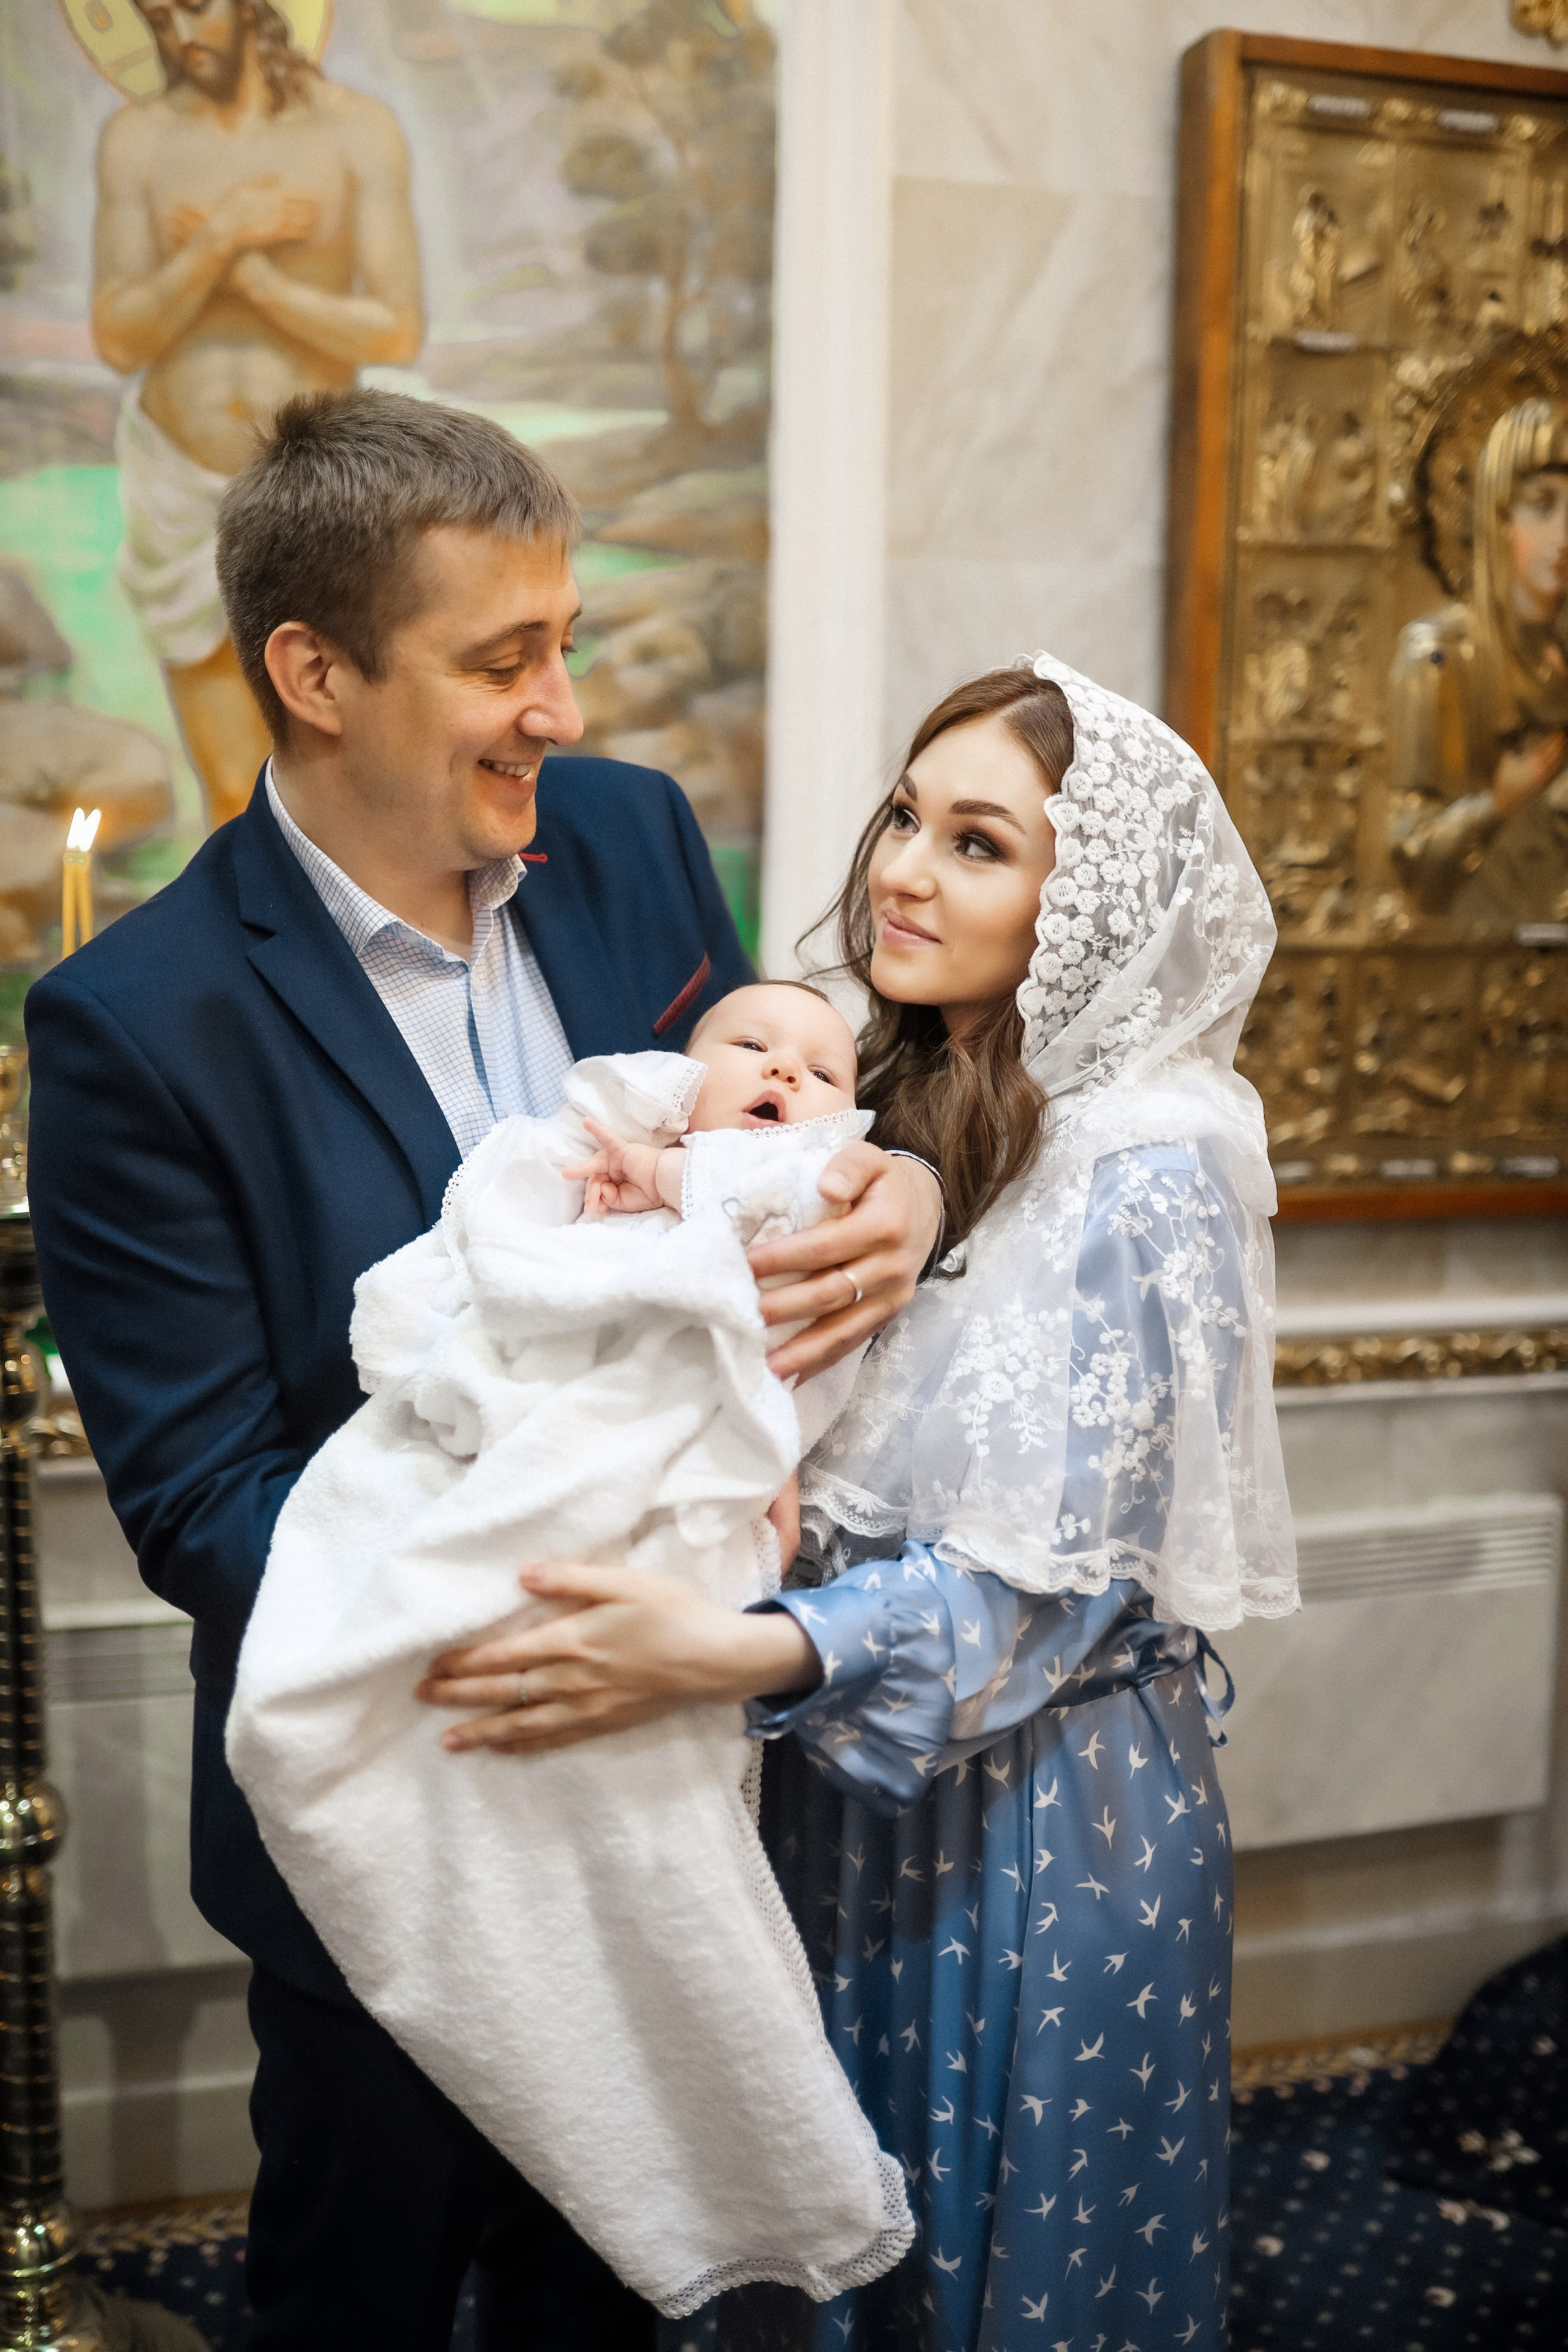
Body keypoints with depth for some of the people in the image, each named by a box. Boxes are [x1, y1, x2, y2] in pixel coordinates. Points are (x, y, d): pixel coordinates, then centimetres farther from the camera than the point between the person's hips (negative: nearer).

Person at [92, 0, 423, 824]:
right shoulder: (134, 138, -5)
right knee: (234, 796, 8)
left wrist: (242, 270, -20)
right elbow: (119, 343, -12)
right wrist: (221, 241, -25)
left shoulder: (362, 127, -10)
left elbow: (400, 335, -16)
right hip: (182, 498, 2)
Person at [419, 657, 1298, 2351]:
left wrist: (711, 1655, -35)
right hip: (847, 1793, 6)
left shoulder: (1148, 1167, -19)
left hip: (1044, 1816, -6)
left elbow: (1042, 1585, -22)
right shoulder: (887, 1105, 2)